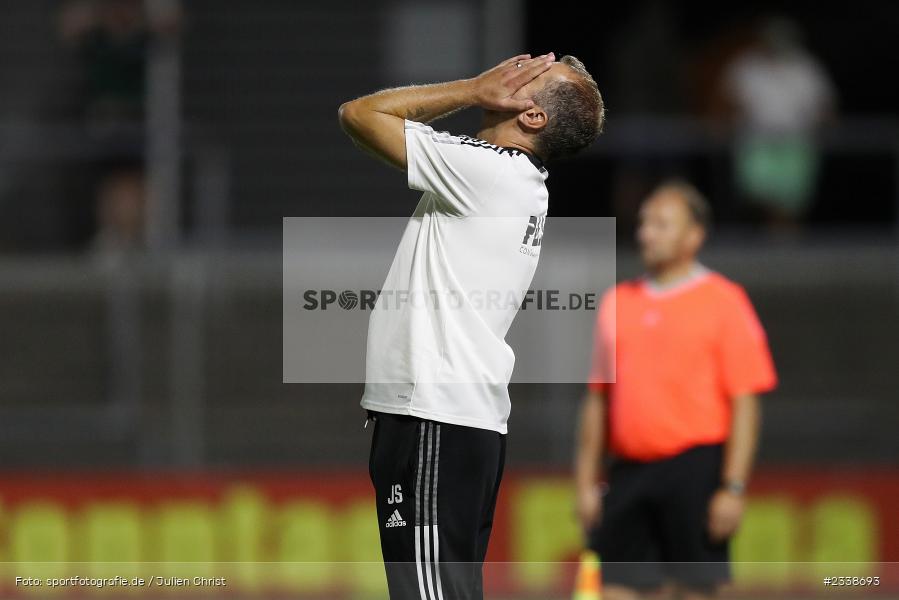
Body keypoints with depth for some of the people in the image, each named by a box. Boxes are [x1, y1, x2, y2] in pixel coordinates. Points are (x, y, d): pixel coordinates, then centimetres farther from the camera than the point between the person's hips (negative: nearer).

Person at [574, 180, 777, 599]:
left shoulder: (724, 302, -1)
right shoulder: (618, 303, 15)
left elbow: (745, 403, -5)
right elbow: (598, 399, 18)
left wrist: (734, 488, -13)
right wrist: (586, 482, 13)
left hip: (694, 470, -5)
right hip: (629, 470, 5)